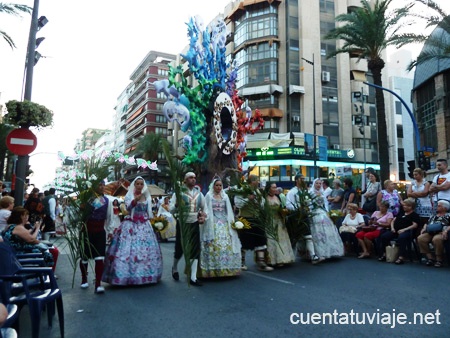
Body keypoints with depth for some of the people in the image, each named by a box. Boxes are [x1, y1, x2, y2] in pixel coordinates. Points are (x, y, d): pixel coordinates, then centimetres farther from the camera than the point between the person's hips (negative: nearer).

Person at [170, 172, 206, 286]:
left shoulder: (199, 194, 7)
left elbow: (204, 208, 20)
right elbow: (171, 210, -10)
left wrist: (203, 215, 0)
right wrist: (177, 205, -30)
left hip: (194, 224, 4)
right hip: (182, 224, -3)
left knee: (195, 250, -2)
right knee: (180, 249, 9)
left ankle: (193, 277, 4)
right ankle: (174, 268, 39)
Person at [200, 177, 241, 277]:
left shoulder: (225, 196, 14)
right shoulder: (209, 196, 3)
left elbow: (229, 211, 13)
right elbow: (207, 210, -1)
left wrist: (232, 222, 6)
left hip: (224, 223, 4)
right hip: (213, 224, -4)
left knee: (227, 244, -2)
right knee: (215, 245, -10)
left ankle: (226, 268, 7)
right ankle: (214, 269, -3)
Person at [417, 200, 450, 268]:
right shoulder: (433, 216, 28)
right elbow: (427, 223, 31)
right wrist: (424, 228, 11)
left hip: (441, 233, -6)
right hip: (430, 232, 6)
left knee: (436, 239, -40)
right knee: (420, 238, -25)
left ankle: (439, 260, -22)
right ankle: (430, 258, -19)